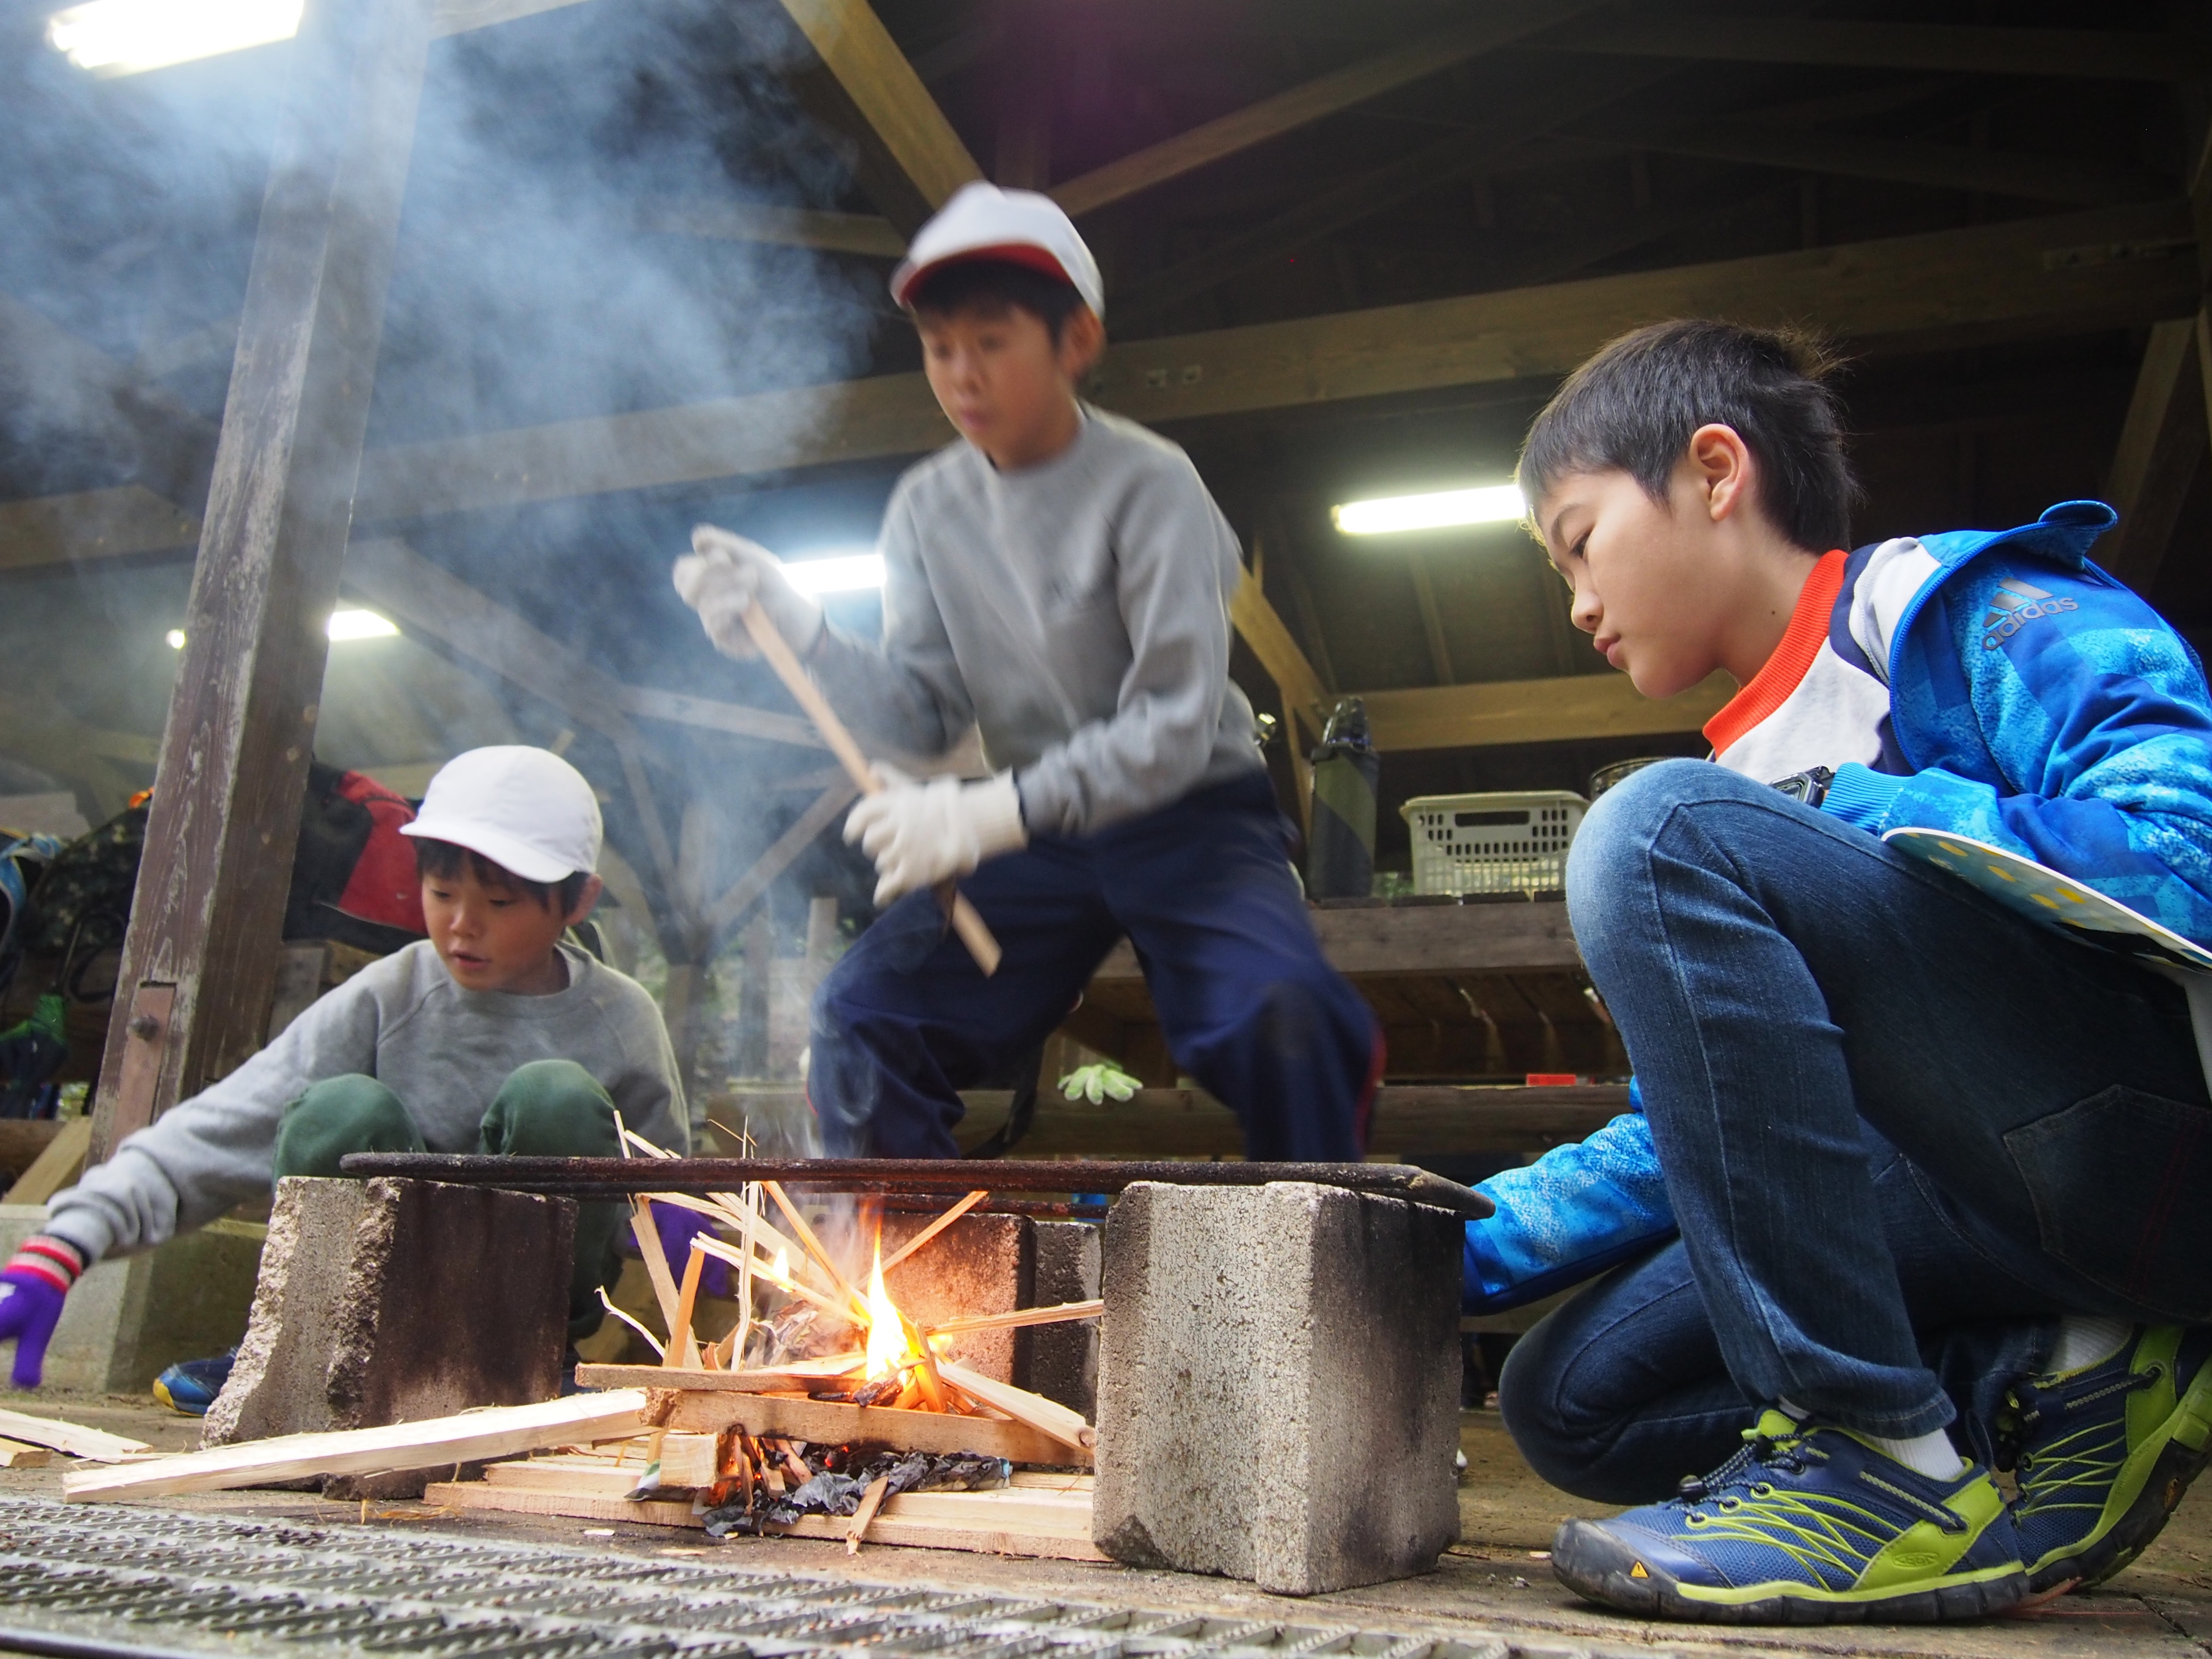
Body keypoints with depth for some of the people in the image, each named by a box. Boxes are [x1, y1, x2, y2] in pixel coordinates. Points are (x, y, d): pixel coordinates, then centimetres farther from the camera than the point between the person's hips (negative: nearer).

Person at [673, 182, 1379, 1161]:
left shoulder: (1147, 484, -12)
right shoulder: (928, 508, 3)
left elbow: (1177, 725, -19)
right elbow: (923, 715, -1)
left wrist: (994, 812, -30)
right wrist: (793, 630, -17)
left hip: (1190, 813, -4)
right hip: (1033, 831, 4)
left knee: (1279, 1010, -30)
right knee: (863, 1013, -15)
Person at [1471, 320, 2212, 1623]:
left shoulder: (1969, 603, -3)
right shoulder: (1752, 781, 17)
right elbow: (1708, 1133, 14)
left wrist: (1841, 810, -12)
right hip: (2001, 1196, 8)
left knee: (1664, 833, -24)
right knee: (1572, 1398, -1)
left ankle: (1900, 1470, -19)